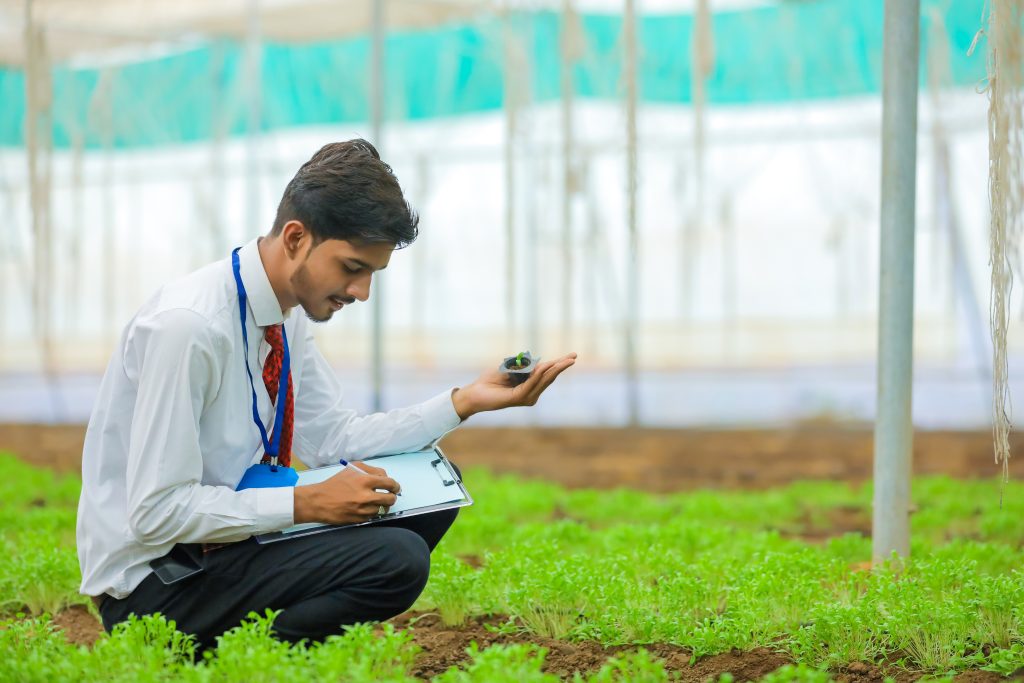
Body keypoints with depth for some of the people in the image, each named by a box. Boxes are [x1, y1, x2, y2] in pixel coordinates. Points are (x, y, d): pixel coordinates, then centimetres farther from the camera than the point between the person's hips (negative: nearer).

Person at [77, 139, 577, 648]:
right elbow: (156, 514, -24)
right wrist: (307, 503, -22)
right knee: (398, 559, -24)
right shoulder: (189, 326, -24)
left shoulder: (285, 316, 3)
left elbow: (333, 438, 11)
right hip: (150, 584, -9)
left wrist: (468, 401, 0)